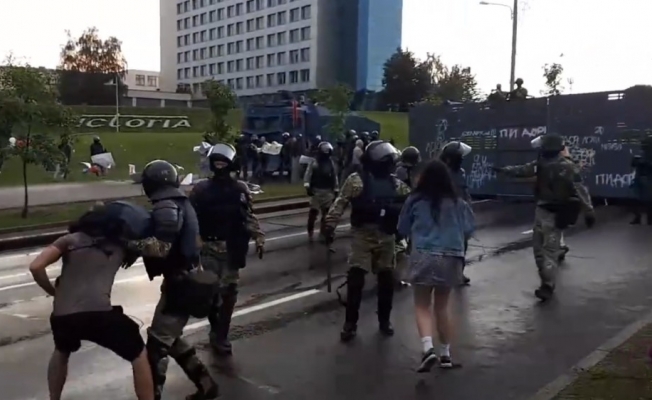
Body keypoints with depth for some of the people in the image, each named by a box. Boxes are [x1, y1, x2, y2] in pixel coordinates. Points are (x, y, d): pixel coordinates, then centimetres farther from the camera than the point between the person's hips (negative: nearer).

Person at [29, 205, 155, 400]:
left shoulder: (70, 239, 17)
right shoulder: (120, 246, 21)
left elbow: (36, 267, 6)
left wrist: (53, 291, 19)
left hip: (62, 315, 3)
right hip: (99, 313, -3)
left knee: (61, 352, 37)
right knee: (139, 355, 16)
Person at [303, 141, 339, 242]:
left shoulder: (331, 163, 8)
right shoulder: (313, 163, -3)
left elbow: (335, 178, 11)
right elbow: (307, 175, -8)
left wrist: (336, 191, 9)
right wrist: (307, 186, -21)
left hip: (328, 192, 3)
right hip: (316, 191, -3)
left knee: (327, 213, 8)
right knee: (313, 212, -6)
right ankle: (310, 232, 7)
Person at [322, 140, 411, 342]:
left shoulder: (396, 184, 9)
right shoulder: (356, 180, -5)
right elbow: (340, 204, -9)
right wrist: (329, 225, -16)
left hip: (386, 237, 4)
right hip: (362, 234, -4)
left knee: (386, 279, 11)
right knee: (355, 278, -6)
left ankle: (384, 319, 28)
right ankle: (350, 323, 7)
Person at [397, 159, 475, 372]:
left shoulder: (415, 200, -5)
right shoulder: (458, 202, -1)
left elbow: (403, 229, 4)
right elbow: (469, 229, 5)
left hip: (424, 256, -2)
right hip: (451, 258, 3)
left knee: (422, 306, 7)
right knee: (442, 306, 17)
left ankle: (428, 348, -13)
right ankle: (445, 353, 22)